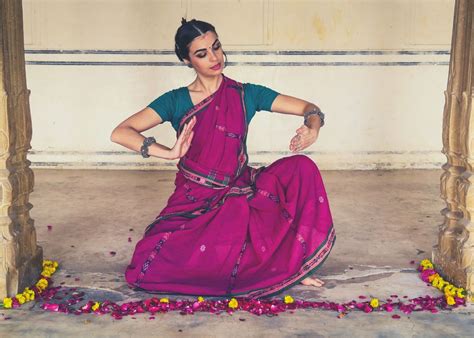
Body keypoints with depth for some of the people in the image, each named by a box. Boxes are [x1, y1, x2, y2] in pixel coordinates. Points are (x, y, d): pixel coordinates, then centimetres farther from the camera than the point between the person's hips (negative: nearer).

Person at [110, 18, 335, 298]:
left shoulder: (245, 94, 1)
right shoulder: (176, 101, -3)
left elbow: (309, 108, 2)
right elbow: (120, 133, -12)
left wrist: (312, 130, -23)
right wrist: (170, 153, -28)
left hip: (240, 192, 1)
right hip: (195, 202, -1)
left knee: (301, 167, -24)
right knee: (145, 270, -23)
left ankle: (294, 262, -11)